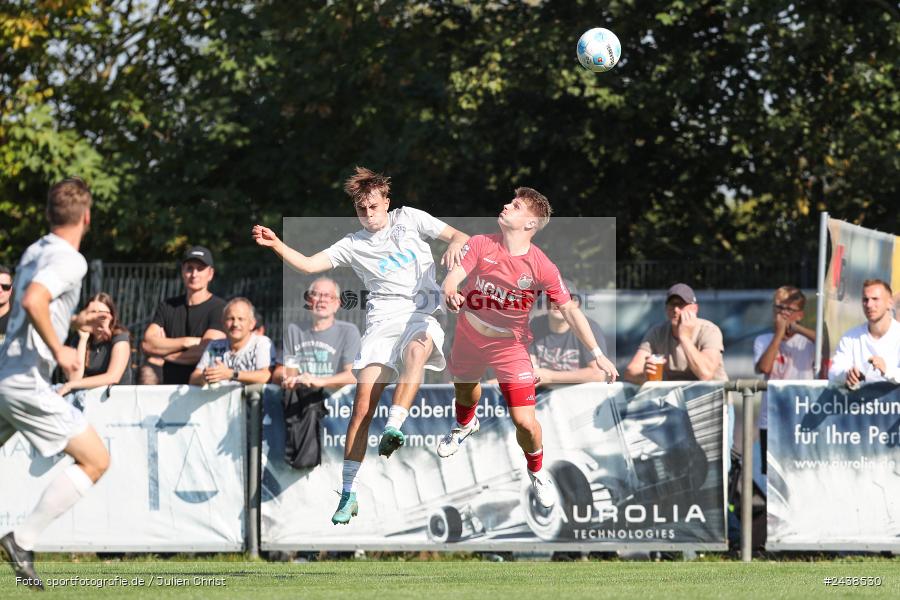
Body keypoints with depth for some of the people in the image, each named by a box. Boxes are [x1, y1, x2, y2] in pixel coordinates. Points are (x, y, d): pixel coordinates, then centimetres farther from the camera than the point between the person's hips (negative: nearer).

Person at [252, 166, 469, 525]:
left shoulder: (409, 219, 13)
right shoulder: (353, 245, 16)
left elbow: (459, 236, 11)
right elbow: (309, 264, 10)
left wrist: (454, 245, -13)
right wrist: (276, 245, -5)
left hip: (421, 315, -1)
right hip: (382, 320, 1)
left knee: (416, 347, -40)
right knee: (363, 402, -12)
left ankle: (394, 428, -51)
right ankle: (348, 494, -9)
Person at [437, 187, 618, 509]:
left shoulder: (541, 267, -19)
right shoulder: (480, 245, -15)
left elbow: (569, 309, -13)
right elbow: (454, 274, -25)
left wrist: (597, 354, -17)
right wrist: (450, 292, -50)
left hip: (510, 346, -2)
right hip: (469, 337, 2)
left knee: (524, 422, -10)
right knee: (465, 393, 29)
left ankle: (537, 471, 22)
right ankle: (465, 425, 67)